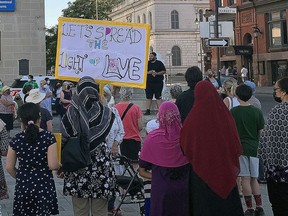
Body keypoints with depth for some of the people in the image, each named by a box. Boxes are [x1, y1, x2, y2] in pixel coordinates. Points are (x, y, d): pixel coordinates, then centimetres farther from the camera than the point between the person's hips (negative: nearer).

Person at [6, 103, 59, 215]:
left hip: (22, 186, 2)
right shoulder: (48, 137, -12)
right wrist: (60, 165, 5)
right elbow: (53, 165, -17)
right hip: (44, 185, -2)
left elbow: (9, 168, 2)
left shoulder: (16, 139, -4)